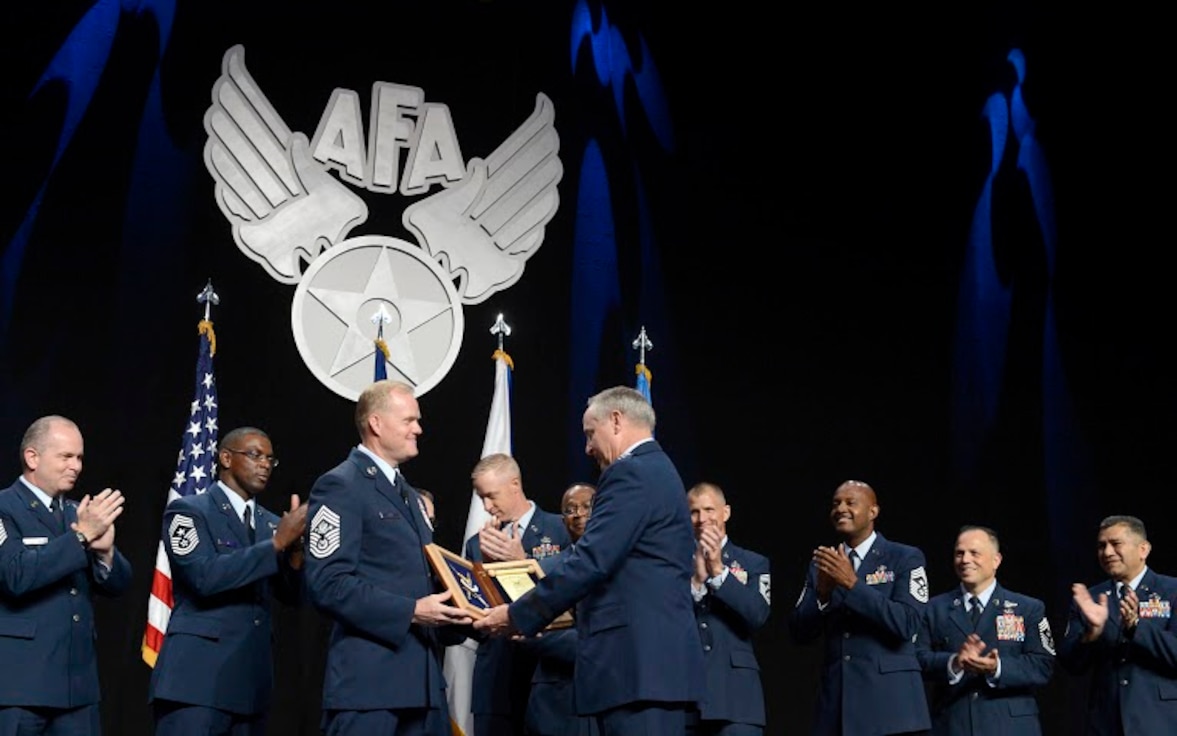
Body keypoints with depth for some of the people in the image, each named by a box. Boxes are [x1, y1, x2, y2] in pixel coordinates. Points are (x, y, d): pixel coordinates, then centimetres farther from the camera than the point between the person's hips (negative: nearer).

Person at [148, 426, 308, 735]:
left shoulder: (270, 523, 18)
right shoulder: (188, 510, -1)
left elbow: (292, 595, 11)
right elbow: (205, 576, -17)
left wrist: (294, 548, -8)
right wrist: (277, 543, -16)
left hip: (252, 680, 6)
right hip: (198, 676, -6)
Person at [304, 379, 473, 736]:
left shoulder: (409, 495, 23)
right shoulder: (341, 486, -7)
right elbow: (328, 583, -18)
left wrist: (456, 613, 7)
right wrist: (410, 612, -21)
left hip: (422, 676, 9)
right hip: (368, 678, -9)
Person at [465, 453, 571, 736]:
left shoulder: (560, 529, 0)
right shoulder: (478, 543, 14)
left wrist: (523, 561, -13)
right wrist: (485, 562, -4)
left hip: (546, 673, -4)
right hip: (495, 680, 4)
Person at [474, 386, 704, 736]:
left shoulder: (630, 474, -9)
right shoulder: (660, 470, 22)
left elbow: (589, 562, -16)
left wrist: (517, 616, -9)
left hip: (638, 665, -10)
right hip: (662, 662, 10)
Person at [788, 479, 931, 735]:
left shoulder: (905, 558, 1)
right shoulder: (822, 564, 13)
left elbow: (906, 624, -12)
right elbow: (799, 633, 8)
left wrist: (852, 583, -17)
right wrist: (822, 592, -9)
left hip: (890, 701, -3)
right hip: (837, 701, 3)